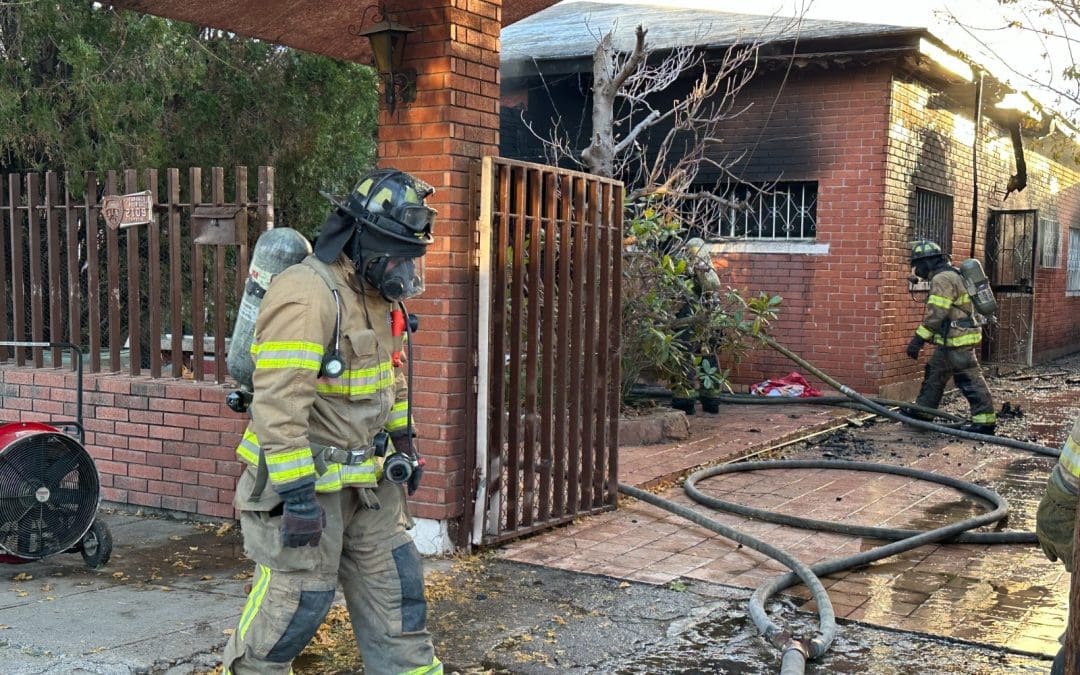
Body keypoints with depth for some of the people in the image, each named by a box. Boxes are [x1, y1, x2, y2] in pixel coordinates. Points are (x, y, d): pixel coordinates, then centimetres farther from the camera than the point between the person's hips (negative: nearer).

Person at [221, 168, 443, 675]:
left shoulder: (378, 293, 6)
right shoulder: (306, 295, -24)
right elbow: (279, 404, -28)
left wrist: (403, 441, 21)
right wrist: (298, 495, -28)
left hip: (367, 477, 9)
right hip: (306, 479, -9)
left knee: (393, 583, 14)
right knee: (296, 598, 1)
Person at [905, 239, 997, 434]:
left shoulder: (942, 279, -16)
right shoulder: (949, 275, 17)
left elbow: (935, 314, -23)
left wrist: (918, 339, -21)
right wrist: (923, 338, 25)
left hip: (957, 340, -10)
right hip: (950, 341, 10)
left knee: (970, 380, -3)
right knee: (934, 374, 14)